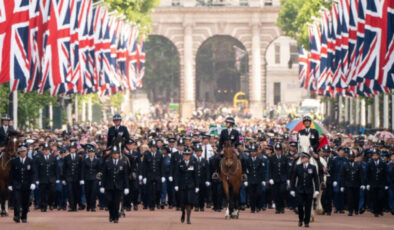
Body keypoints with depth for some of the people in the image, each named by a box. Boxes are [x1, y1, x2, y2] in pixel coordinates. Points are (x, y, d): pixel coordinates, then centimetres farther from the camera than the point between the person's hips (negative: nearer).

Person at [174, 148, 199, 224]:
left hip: (190, 186, -1)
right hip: (182, 186, 1)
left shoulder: (193, 164, 2)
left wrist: (196, 186, 1)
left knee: (189, 202, -8)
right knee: (182, 202, 4)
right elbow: (177, 175, 0)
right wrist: (176, 185, -8)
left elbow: (196, 176, 3)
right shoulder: (180, 164, 1)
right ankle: (183, 213, 34)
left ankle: (188, 219, -4)